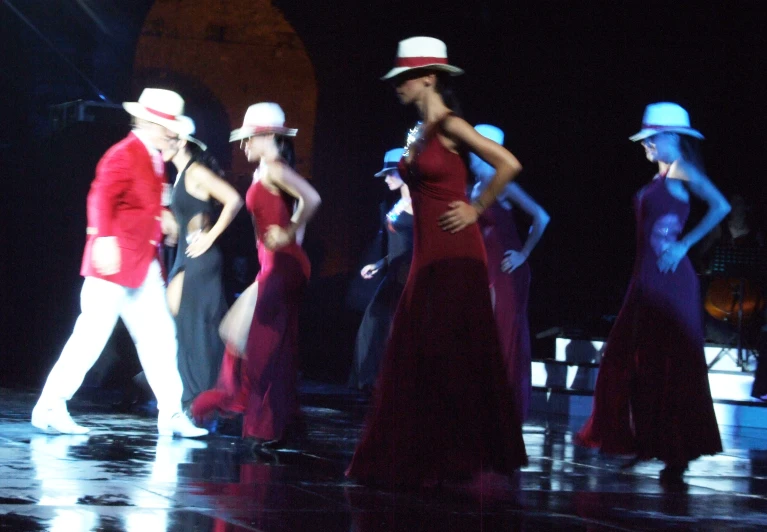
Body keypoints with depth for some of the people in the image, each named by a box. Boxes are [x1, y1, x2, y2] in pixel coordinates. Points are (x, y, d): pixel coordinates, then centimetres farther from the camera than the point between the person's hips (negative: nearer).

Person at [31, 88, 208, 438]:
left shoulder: (155, 158, 14)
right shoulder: (123, 155, -13)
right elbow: (101, 196, -24)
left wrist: (161, 216, 11)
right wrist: (104, 238, -33)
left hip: (144, 264, 9)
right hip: (115, 260, -9)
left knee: (160, 336, 6)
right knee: (92, 334, -7)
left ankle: (171, 413, 9)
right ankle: (49, 408, 1)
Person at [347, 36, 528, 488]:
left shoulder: (450, 126, -10)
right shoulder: (420, 134, 14)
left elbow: (509, 165, -17)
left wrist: (477, 210, -9)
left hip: (455, 256, -9)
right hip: (427, 256, 9)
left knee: (453, 357, -5)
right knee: (415, 359, 6)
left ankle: (462, 456, 4)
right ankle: (421, 458, 11)